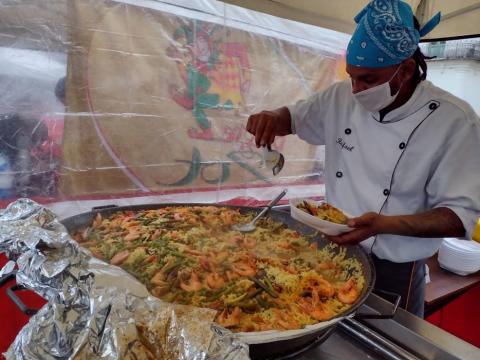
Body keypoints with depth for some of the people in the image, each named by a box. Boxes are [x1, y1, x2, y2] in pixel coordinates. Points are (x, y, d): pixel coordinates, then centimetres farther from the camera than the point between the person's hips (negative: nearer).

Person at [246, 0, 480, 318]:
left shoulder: (454, 121, -16)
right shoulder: (342, 97, -5)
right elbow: (295, 117, 11)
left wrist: (385, 224, -31)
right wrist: (273, 119, -13)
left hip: (393, 272, -3)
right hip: (333, 251, 4)